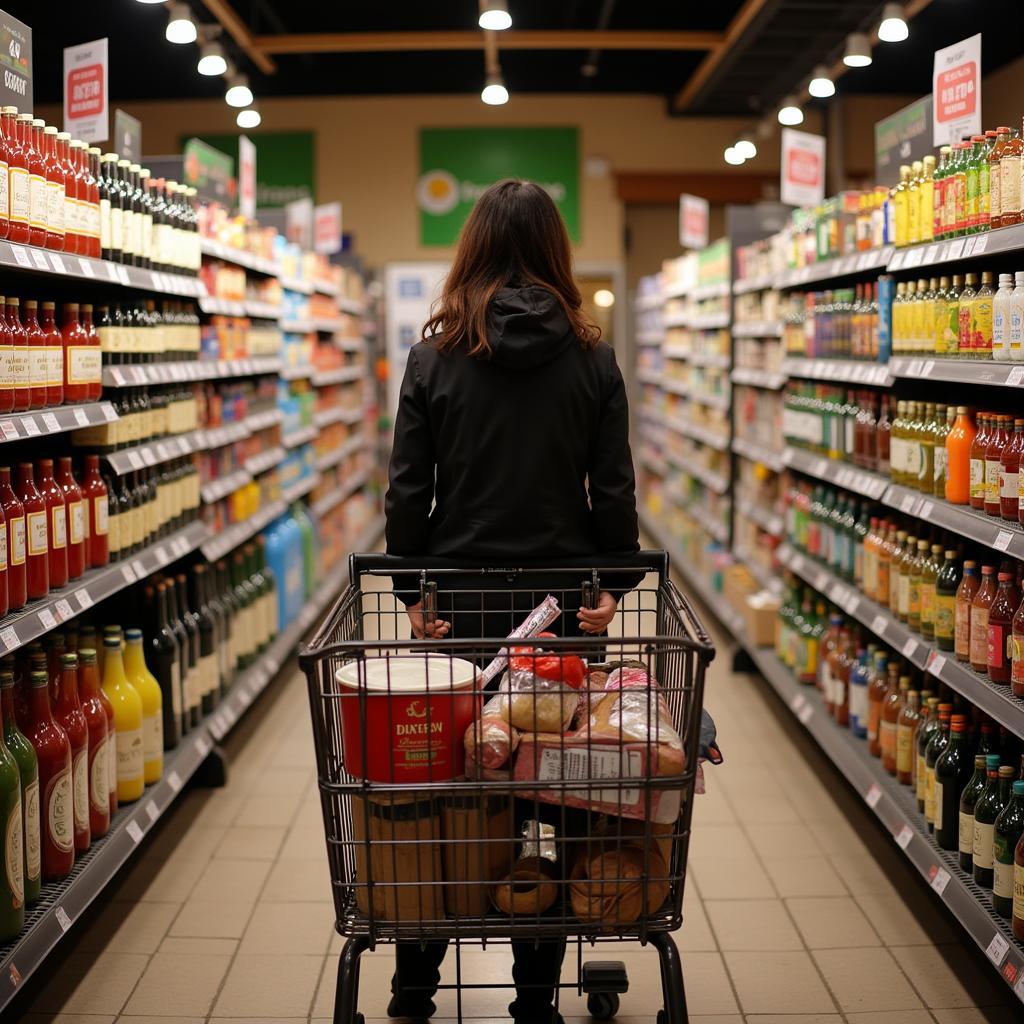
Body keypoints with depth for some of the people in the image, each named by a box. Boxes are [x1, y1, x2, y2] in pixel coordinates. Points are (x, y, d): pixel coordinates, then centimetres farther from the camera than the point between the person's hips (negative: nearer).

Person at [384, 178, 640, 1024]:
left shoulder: (435, 356, -3)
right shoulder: (591, 358, -1)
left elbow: (407, 492, -4)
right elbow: (614, 490, -4)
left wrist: (413, 594, 4)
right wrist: (611, 588, 4)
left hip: (460, 601, 0)